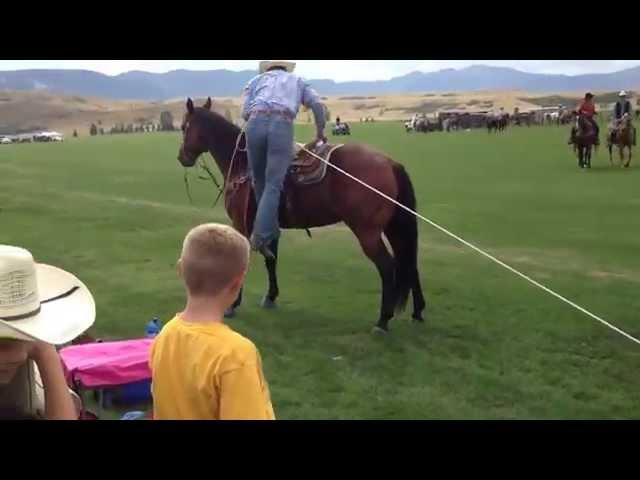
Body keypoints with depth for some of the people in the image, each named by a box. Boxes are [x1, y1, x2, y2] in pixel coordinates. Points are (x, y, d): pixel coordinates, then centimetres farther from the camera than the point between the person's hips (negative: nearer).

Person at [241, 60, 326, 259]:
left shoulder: (256, 80, 32)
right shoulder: (297, 81, 33)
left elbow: (245, 112, 17)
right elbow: (317, 104, 16)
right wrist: (320, 132, 26)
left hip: (255, 122, 1)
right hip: (282, 125, -1)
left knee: (259, 181, 15)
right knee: (273, 185, -4)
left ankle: (269, 230, 19)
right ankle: (261, 236, -15)